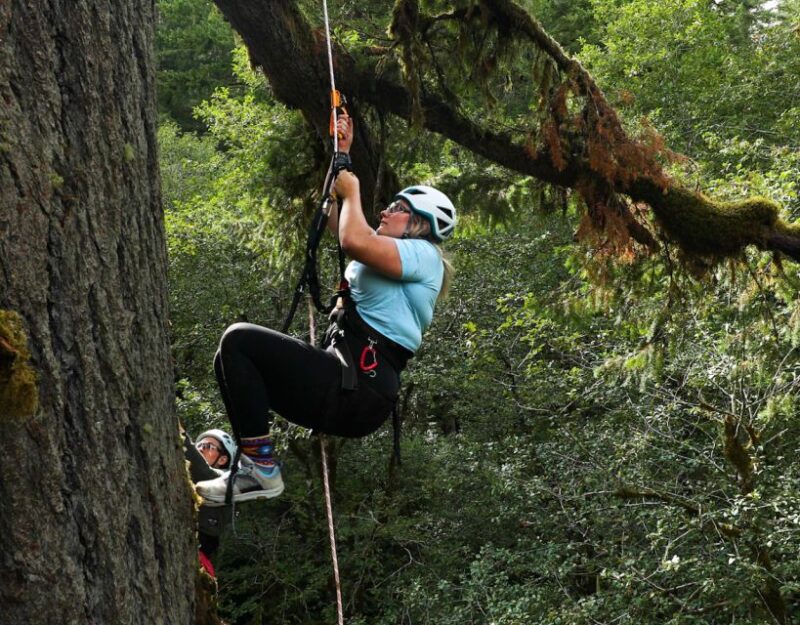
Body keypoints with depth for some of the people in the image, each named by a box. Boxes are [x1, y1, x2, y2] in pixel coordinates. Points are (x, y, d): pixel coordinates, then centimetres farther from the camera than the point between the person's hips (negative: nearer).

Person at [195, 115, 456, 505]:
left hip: (357, 392, -10)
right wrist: (342, 156, 27)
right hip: (353, 389, 10)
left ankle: (260, 469, -18)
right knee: (234, 360, 13)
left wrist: (352, 190, -5)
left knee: (239, 341, -15)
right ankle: (252, 470, 1)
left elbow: (354, 241, -23)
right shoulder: (394, 253, 26)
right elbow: (338, 222, 33)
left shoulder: (424, 254, -4)